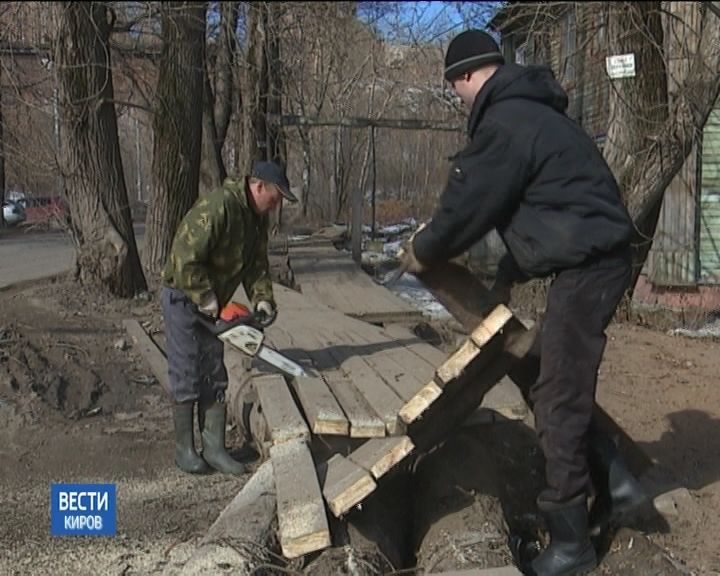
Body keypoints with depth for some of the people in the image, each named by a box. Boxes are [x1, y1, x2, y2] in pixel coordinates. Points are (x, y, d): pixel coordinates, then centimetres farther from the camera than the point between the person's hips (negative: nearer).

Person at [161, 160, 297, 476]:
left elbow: (257, 263, 8)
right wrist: (207, 301, -23)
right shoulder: (217, 207, -26)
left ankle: (214, 448, 14)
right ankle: (184, 449, 12)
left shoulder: (257, 217, 3)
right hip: (184, 297, -9)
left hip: (211, 304, 9)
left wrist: (262, 298, -8)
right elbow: (185, 259, -29)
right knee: (187, 376, -1)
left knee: (214, 377, 8)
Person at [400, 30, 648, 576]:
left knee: (557, 402, -3)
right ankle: (616, 480, 23)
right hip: (592, 261, 10)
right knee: (559, 386, 18)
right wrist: (508, 273, 28)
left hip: (586, 268, -10)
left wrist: (422, 253, 7)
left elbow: (467, 207, -11)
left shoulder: (505, 125, -16)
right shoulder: (529, 112, 18)